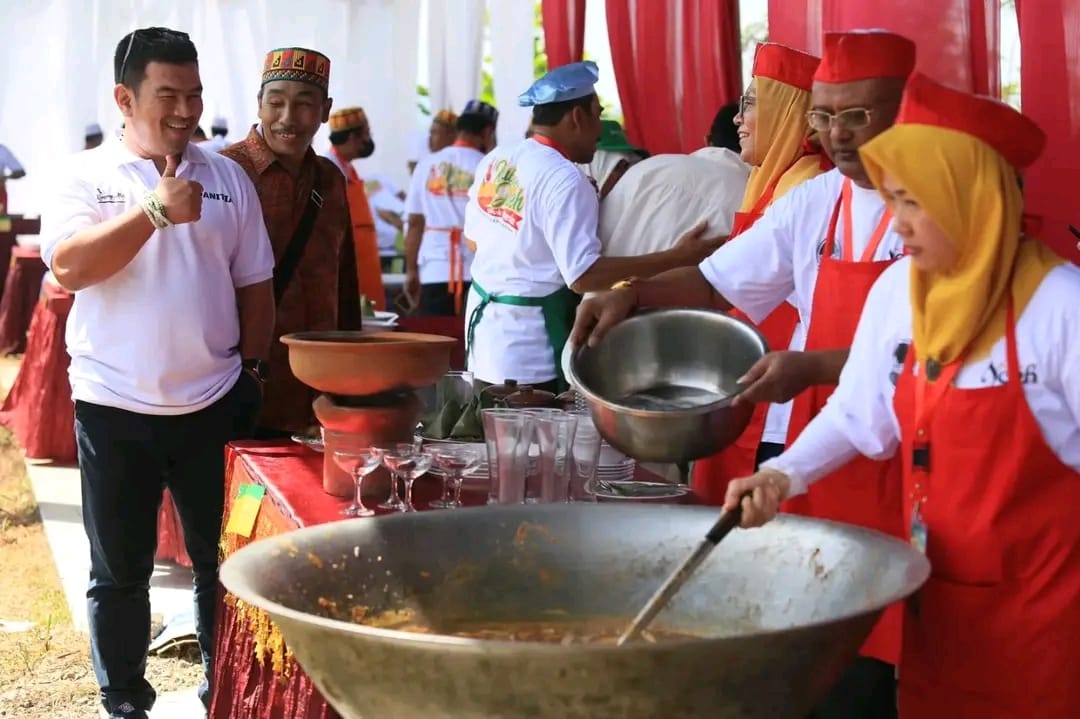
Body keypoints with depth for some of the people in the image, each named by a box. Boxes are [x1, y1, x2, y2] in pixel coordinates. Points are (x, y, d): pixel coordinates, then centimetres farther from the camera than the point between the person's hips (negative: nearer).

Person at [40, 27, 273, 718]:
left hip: (214, 404, 2)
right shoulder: (87, 176, -2)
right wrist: (155, 210, -23)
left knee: (224, 560, 10)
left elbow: (254, 283, 12)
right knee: (120, 571, 9)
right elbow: (68, 267, -18)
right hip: (114, 408, -2)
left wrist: (255, 368, 5)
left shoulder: (228, 177, 6)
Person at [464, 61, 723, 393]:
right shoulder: (564, 180, -20)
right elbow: (584, 275, -25)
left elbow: (473, 237, 15)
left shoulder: (496, 159, 4)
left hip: (485, 320, 8)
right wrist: (677, 258, -26)